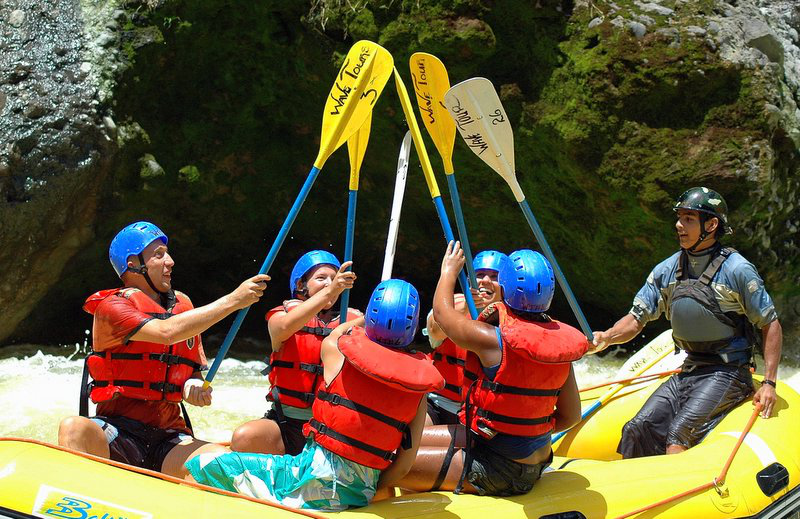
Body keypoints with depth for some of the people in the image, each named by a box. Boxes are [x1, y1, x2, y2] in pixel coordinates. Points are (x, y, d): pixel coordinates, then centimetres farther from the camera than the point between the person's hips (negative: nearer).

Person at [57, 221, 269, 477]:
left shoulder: (183, 305, 16)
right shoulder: (111, 305, -3)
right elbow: (166, 332, -22)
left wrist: (194, 388, -5)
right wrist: (232, 300, -18)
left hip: (168, 438, 4)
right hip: (117, 433, -4)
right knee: (74, 429, -38)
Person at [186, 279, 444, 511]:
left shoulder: (334, 348, -4)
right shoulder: (419, 389, 0)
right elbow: (404, 464, 2)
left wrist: (374, 316, 39)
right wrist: (366, 491, 15)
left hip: (315, 476, -4)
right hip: (362, 493, 4)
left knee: (204, 464, 3)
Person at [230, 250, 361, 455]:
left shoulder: (351, 321, 10)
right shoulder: (280, 316, 3)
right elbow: (285, 327, -22)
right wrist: (329, 292, -35)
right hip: (286, 425, -2)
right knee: (245, 438, -32)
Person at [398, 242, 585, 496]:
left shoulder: (494, 340, -22)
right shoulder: (558, 342, -3)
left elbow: (442, 311, -2)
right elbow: (571, 416, 4)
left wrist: (449, 271, 17)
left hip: (496, 473, -8)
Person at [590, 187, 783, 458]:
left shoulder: (736, 269, -12)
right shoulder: (667, 270, 4)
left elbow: (770, 325, -6)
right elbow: (637, 318, 4)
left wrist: (769, 383, -12)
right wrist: (606, 338, -17)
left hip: (727, 373, -6)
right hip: (688, 371, 6)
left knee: (678, 435, -24)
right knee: (638, 430, -11)